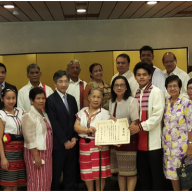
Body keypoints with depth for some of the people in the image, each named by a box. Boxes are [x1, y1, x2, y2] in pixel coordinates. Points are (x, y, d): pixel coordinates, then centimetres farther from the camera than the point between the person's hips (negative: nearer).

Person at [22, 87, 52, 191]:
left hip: (46, 152, 8)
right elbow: (30, 140, -18)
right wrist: (36, 156, -20)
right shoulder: (29, 116, -14)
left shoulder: (44, 114, 12)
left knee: (46, 181, 12)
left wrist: (48, 153, 12)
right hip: (36, 152, -8)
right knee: (37, 181, -2)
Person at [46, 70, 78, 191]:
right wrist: (65, 141, -12)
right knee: (56, 173, 3)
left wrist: (74, 138, -2)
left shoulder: (72, 99, 12)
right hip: (58, 144, -5)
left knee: (71, 172, 10)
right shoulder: (51, 100, -7)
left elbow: (76, 120, 11)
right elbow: (54, 123, -11)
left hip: (72, 143, 5)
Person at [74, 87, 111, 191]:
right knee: (87, 173, 10)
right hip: (84, 145, 3)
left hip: (99, 145, -3)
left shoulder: (104, 113, -4)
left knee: (100, 173, 0)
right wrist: (87, 130, -18)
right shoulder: (82, 112, 8)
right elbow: (76, 127, -1)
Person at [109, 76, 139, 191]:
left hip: (129, 139, -6)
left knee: (130, 170, 0)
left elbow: (135, 122, -12)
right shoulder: (111, 102, 11)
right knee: (120, 170, 11)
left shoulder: (132, 101, -7)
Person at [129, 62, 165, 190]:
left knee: (156, 172, 2)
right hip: (140, 141, 6)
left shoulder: (156, 92, -6)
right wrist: (133, 127, 1)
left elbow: (158, 115, -15)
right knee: (143, 172, 13)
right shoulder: (136, 94, 12)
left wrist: (141, 126, -20)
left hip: (153, 140, -6)